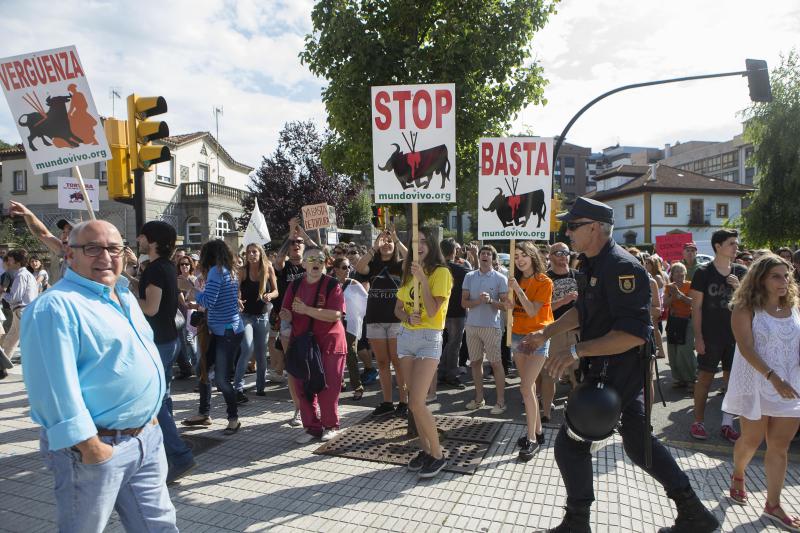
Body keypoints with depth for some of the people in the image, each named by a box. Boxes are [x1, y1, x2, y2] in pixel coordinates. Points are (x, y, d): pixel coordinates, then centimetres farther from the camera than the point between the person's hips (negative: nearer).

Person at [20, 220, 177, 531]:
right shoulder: (56, 307, -16)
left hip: (147, 436, 8)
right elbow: (55, 385, -22)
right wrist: (88, 445, -22)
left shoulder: (125, 297, 12)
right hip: (97, 446, -8)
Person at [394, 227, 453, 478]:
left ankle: (438, 453, 6)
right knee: (415, 400, 7)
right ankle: (425, 449, 21)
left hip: (429, 338, -6)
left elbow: (432, 311, -17)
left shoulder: (441, 272, -8)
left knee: (416, 402, -11)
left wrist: (422, 278, -19)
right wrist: (408, 317, -8)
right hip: (406, 336, 6)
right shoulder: (409, 273, 12)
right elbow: (398, 308, 14)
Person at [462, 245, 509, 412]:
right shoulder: (469, 277, 6)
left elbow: (505, 305, -4)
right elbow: (464, 302, 1)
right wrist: (479, 300, -16)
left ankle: (501, 400, 8)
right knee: (475, 362, 10)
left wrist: (490, 300, -20)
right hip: (472, 325, 4)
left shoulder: (500, 278, -2)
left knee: (495, 363, -1)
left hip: (492, 326, -3)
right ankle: (479, 398, 22)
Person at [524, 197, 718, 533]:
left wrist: (578, 350, -32)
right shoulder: (591, 265, 9)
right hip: (605, 371, 10)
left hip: (616, 375, -10)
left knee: (571, 443, -1)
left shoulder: (621, 267, -22)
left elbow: (635, 333, -29)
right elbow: (582, 311, 21)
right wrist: (546, 333, 14)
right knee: (637, 443, 20)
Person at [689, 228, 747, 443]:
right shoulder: (703, 272, -6)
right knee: (705, 378, 2)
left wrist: (739, 288, -10)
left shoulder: (741, 272, 6)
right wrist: (698, 336, -11)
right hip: (710, 336, -4)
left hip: (735, 335, 4)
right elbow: (696, 307, -6)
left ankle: (727, 424, 19)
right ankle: (698, 421, 12)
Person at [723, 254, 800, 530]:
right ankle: (737, 477, 37)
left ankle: (773, 504, 17)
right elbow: (746, 348, -18)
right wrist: (774, 378, -27)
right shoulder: (746, 309, -10)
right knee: (752, 440, 8)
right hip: (756, 384, -4)